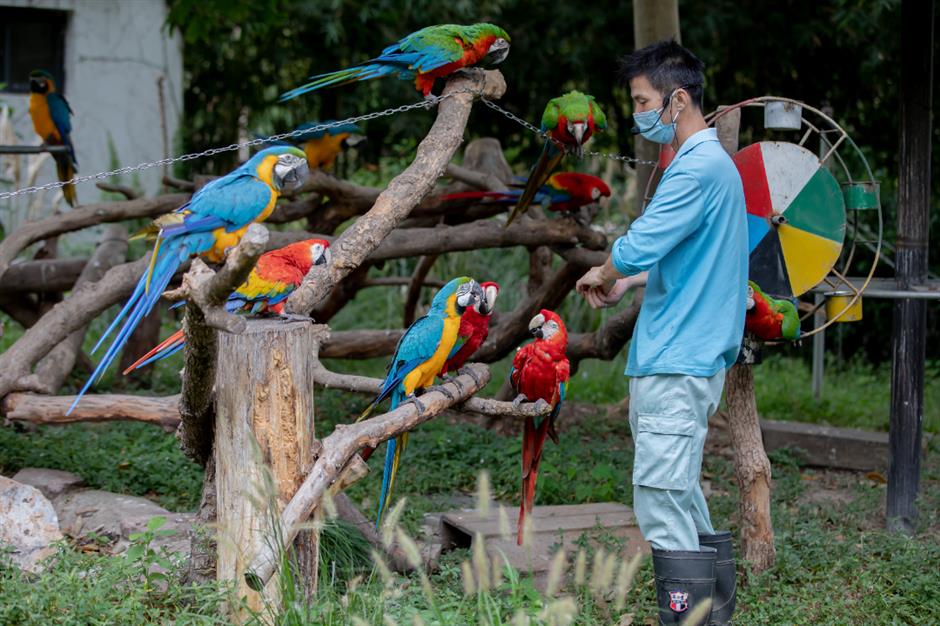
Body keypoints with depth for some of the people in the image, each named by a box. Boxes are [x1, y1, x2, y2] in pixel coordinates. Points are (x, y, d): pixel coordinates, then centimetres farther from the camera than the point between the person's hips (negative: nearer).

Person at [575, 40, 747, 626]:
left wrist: (602, 275, 1)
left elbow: (636, 249, -21)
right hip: (676, 358, 11)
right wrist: (626, 282, 12)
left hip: (678, 363, -11)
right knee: (682, 493, 17)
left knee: (663, 504, -10)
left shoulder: (698, 168, -16)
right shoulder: (712, 162, 18)